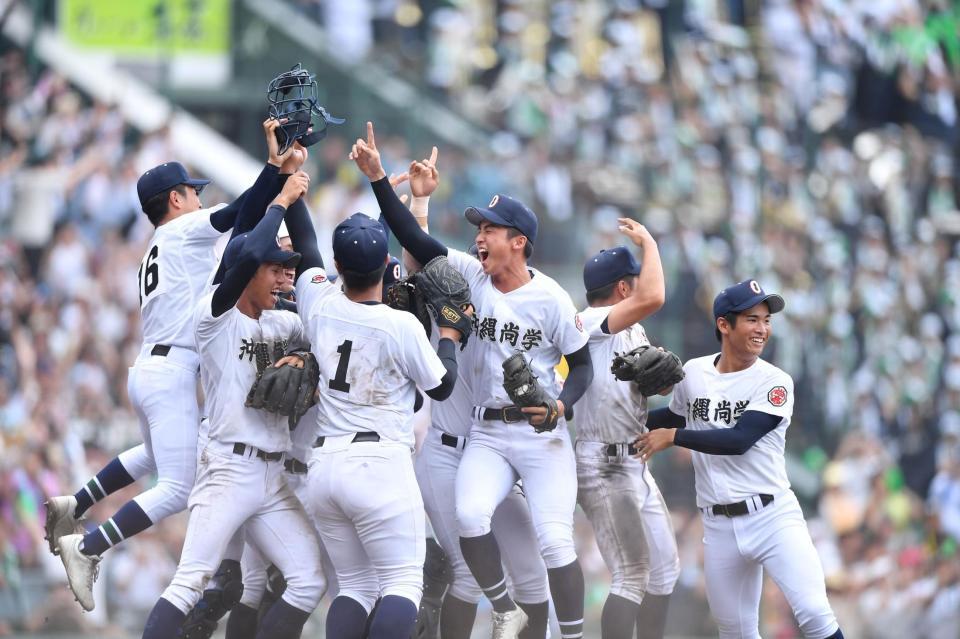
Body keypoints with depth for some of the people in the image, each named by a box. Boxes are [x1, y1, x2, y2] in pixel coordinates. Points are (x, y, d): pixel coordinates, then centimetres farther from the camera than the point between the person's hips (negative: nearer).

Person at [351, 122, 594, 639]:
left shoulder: (551, 299, -7)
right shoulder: (470, 275, 1)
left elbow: (582, 365, 1)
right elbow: (415, 241, -4)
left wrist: (560, 406, -18)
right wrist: (378, 178, -11)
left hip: (542, 433, -3)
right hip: (487, 434, 3)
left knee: (555, 540, -11)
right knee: (469, 516, -22)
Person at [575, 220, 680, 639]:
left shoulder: (633, 329, 16)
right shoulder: (590, 322, -14)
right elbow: (652, 298, -29)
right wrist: (648, 243, -16)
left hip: (634, 463, 10)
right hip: (603, 462, -10)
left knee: (664, 566, 13)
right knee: (633, 575, -11)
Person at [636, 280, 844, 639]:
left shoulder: (775, 383, -7)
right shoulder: (693, 373, 6)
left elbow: (740, 439, -19)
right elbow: (676, 417, 27)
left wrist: (673, 436, -15)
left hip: (773, 516, -4)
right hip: (719, 526, 4)